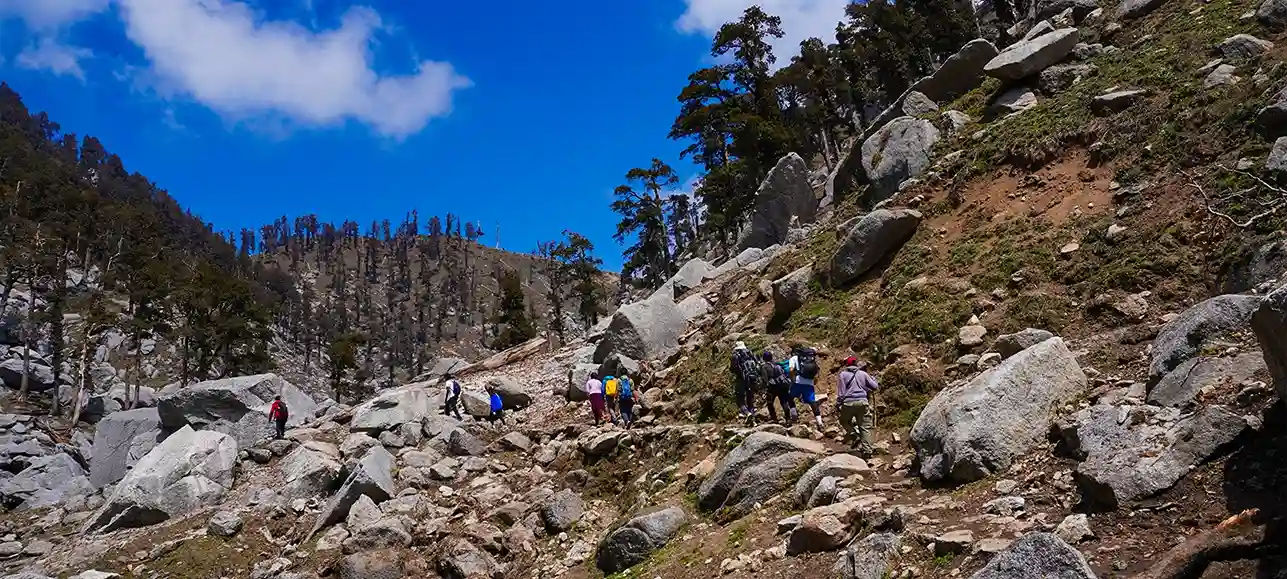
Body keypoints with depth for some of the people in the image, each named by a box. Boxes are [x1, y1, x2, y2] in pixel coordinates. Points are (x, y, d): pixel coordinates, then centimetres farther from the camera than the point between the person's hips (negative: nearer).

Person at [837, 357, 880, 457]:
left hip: (848, 403, -1)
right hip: (862, 402, 1)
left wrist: (838, 405, 4)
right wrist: (872, 378, 30)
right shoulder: (863, 374, 10)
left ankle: (854, 435, 0)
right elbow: (875, 387, 12)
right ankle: (867, 451, 0)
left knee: (844, 421, 23)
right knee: (865, 427, 5)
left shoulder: (843, 374, 6)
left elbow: (840, 392, 0)